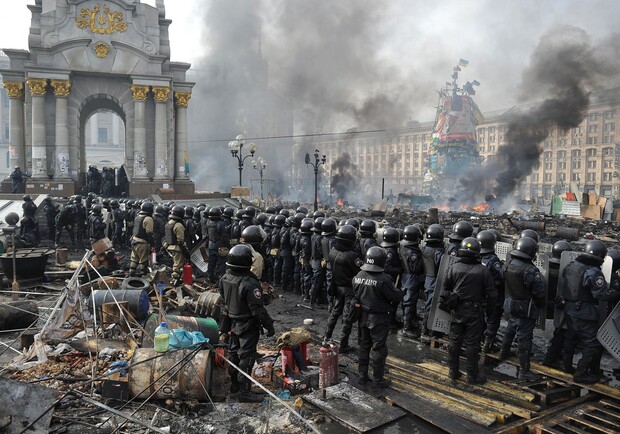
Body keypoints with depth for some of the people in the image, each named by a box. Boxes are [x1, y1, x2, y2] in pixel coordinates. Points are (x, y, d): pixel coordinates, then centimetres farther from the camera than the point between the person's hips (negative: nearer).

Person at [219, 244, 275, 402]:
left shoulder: (224, 279, -4)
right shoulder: (249, 284, -29)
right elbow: (258, 309, -26)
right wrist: (269, 325, -14)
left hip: (233, 322, 8)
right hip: (248, 326, -8)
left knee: (234, 353, 19)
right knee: (246, 357, 2)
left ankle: (235, 385, 34)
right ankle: (244, 391, 10)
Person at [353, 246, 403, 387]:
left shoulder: (358, 276, -5)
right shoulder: (383, 280, -25)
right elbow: (396, 297, -18)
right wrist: (399, 291, 1)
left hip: (363, 316, 6)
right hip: (378, 319, -6)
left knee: (364, 346, 18)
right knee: (379, 349, 8)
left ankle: (363, 375, 28)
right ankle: (378, 379, 18)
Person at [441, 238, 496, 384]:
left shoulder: (454, 268, -5)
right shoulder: (483, 271, -11)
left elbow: (444, 290, 1)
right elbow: (491, 295, -6)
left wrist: (447, 305, 14)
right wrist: (490, 313, 6)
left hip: (456, 311, 3)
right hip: (474, 312, -3)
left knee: (455, 341, 14)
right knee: (472, 344, 6)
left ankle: (453, 371, 24)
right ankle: (472, 376, 15)